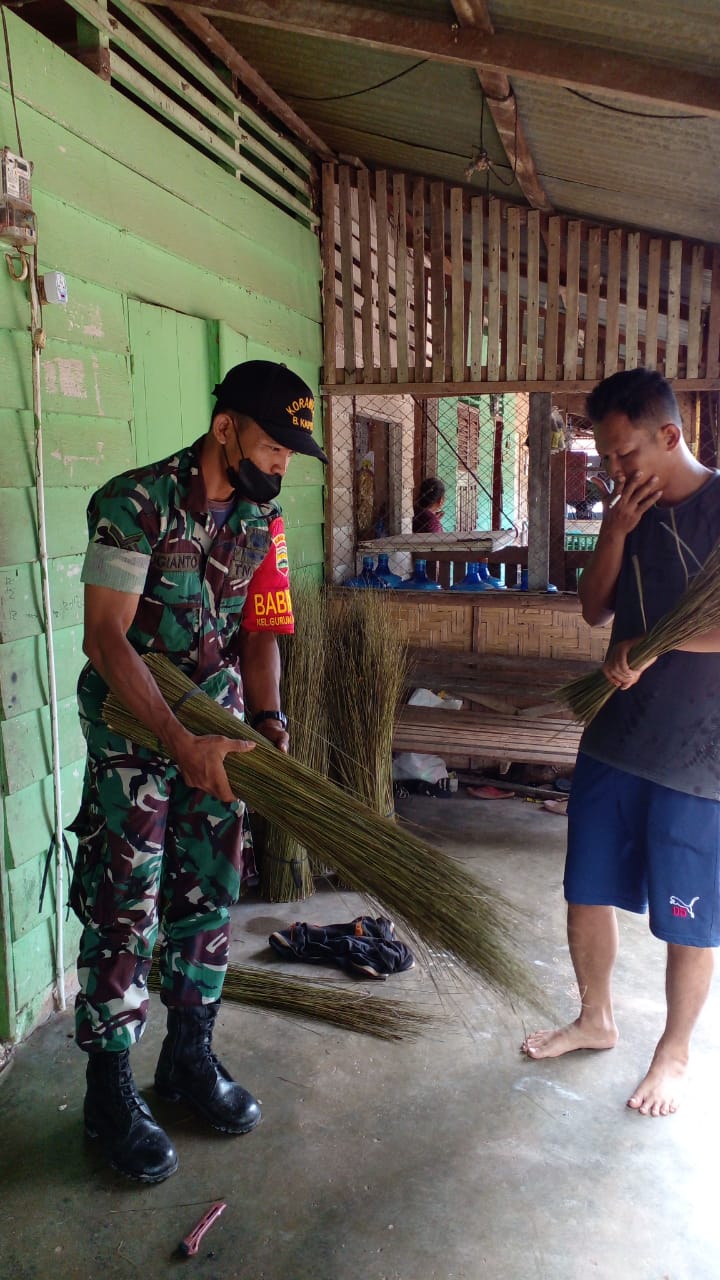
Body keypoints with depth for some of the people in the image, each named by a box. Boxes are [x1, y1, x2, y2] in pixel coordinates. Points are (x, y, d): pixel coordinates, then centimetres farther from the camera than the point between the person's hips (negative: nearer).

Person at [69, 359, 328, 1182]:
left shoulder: (263, 518, 1)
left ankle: (189, 1057, 30)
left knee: (209, 896, 11)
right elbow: (105, 637, -22)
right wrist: (180, 742, -29)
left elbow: (259, 631, 5)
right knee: (125, 907, -1)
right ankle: (109, 1090, 17)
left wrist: (267, 717, -12)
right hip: (132, 724, -6)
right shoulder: (135, 503, -18)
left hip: (217, 727, 6)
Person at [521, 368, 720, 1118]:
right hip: (614, 739, 6)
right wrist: (615, 531, -8)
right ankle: (596, 1020, 37)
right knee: (587, 891, 15)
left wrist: (652, 643, -19)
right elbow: (595, 610, 5)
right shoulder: (633, 509, 7)